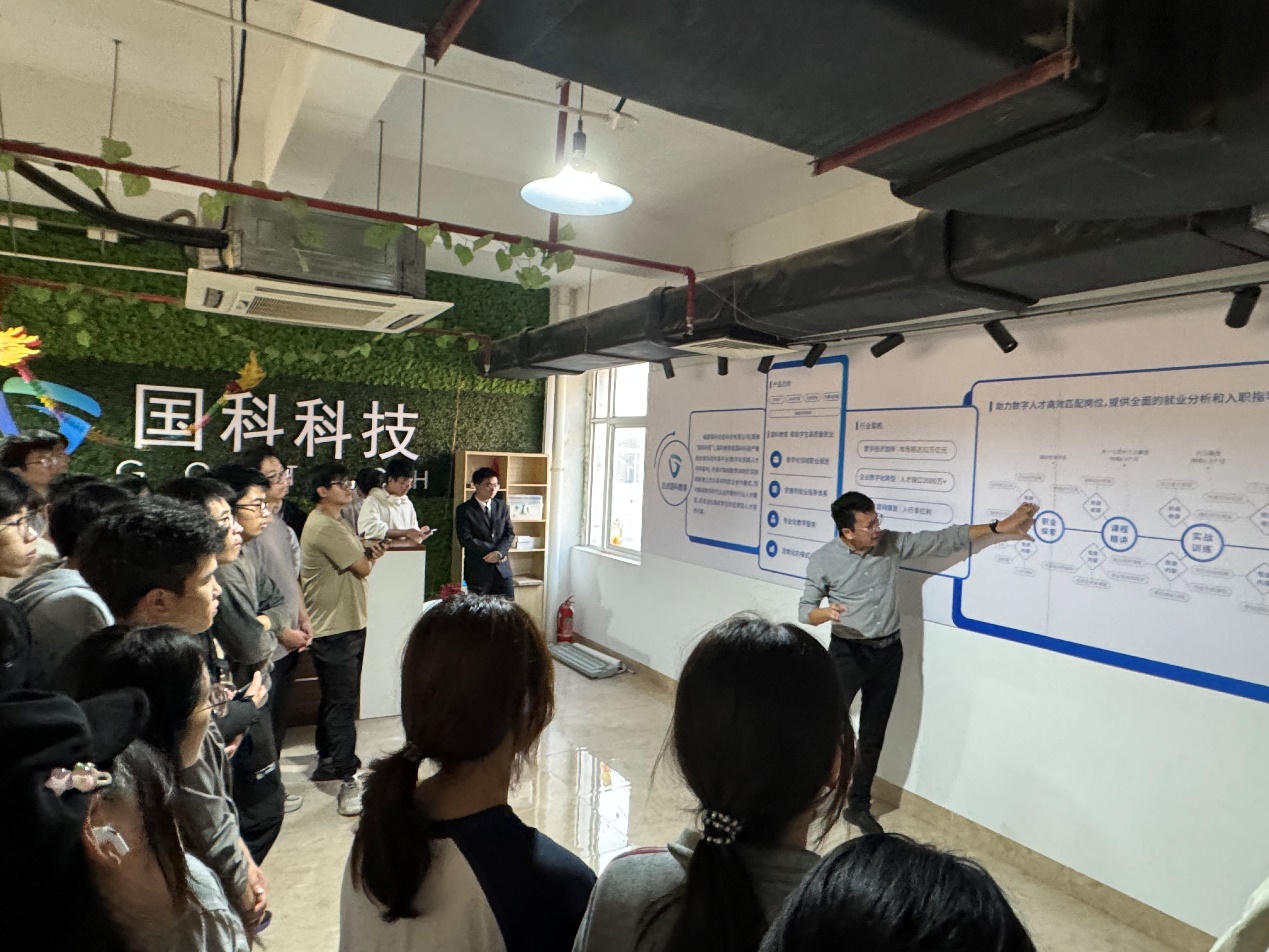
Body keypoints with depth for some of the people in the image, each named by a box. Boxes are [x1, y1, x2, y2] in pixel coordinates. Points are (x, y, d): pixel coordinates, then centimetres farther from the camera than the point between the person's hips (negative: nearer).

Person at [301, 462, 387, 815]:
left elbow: (360, 564, 16)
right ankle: (348, 779, -4)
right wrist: (369, 555, 4)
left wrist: (368, 552, -6)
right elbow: (362, 569, -18)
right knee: (342, 703, -8)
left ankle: (327, 761, 34)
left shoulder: (335, 523, 16)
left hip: (348, 625, 11)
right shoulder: (325, 527, -18)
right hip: (334, 630, -11)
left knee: (335, 698, 20)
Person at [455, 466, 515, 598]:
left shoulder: (501, 506, 10)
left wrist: (499, 552, -12)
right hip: (477, 570, -3)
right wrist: (492, 551, -12)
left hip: (502, 568, 4)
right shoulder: (464, 510, -4)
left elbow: (510, 534, 6)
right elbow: (466, 539, -12)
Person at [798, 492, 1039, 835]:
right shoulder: (822, 560, -12)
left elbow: (942, 540, -1)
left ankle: (859, 806, 28)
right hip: (848, 653, -4)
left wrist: (998, 527, -5)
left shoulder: (891, 544, -4)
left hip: (888, 652, 4)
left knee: (873, 736, 12)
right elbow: (805, 610, -7)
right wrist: (826, 612, -30)